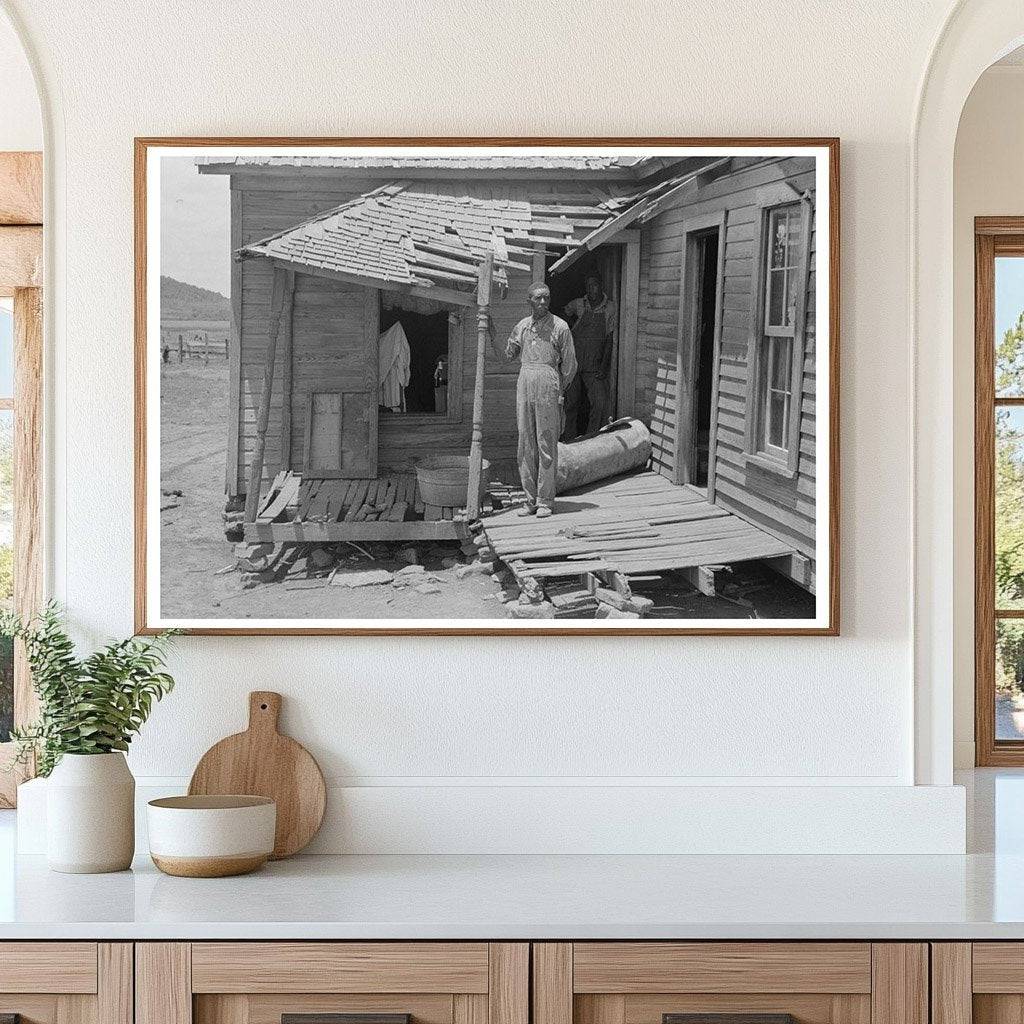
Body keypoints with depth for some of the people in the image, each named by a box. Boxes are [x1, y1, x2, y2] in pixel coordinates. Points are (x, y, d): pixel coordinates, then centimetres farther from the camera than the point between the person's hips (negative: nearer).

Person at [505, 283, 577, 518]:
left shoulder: (560, 327, -1)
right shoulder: (522, 326, 13)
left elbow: (569, 365, 4)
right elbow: (509, 355, 26)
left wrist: (559, 391, 6)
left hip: (549, 382, -5)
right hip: (524, 382, 5)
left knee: (546, 445, -4)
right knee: (525, 444, 5)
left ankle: (545, 501, 0)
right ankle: (531, 500, 11)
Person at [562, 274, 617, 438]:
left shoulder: (610, 309, 0)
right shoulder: (578, 305, 2)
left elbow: (610, 340, -1)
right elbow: (566, 312, 27)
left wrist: (604, 367, -6)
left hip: (595, 368, -1)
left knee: (600, 405, -10)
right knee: (571, 404, 3)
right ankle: (570, 441, 12)